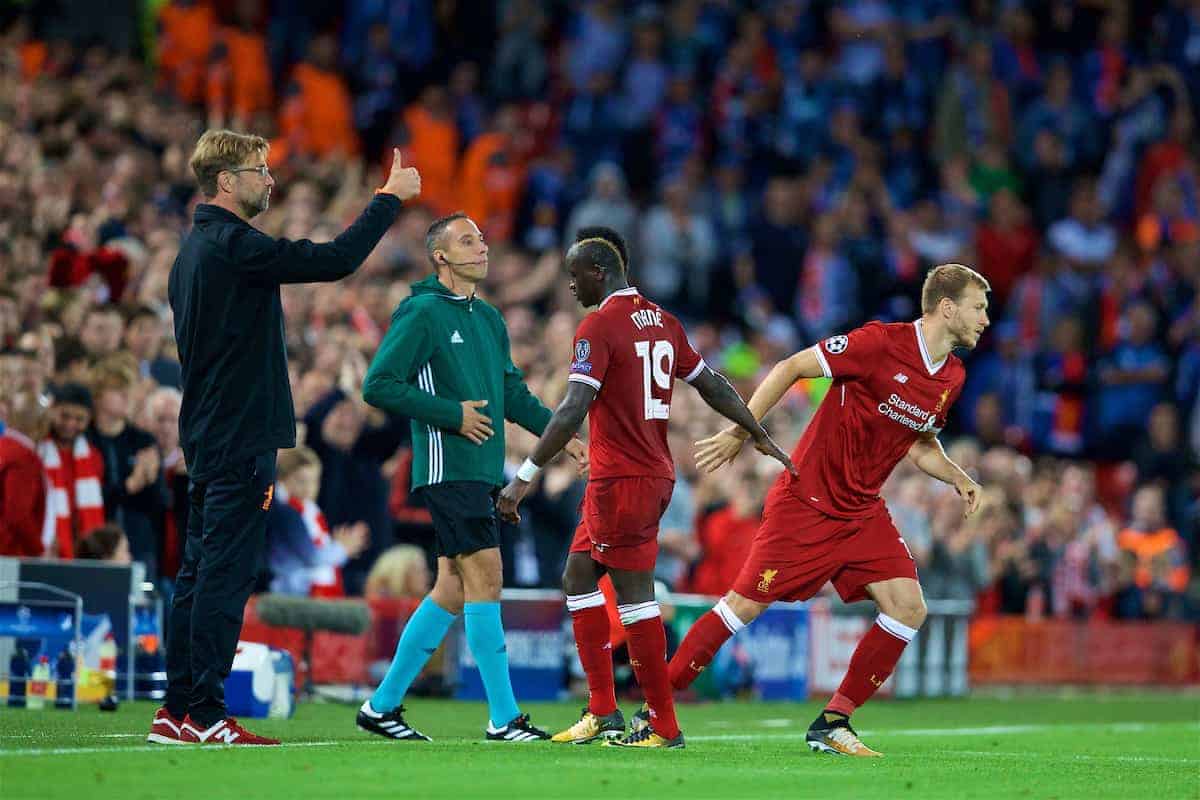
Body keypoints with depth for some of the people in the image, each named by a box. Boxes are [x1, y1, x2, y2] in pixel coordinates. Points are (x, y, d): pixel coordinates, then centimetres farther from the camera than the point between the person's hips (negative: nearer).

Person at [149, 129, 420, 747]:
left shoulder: (195, 250, 16)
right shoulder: (233, 246, -15)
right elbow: (336, 259, -19)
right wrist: (390, 198, -7)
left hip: (207, 437, 10)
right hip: (240, 440, -10)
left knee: (201, 571, 11)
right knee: (225, 573, -8)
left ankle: (177, 710, 13)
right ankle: (205, 714, -9)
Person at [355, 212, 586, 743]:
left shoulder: (489, 319, 17)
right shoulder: (422, 314, -8)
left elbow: (511, 393, 23)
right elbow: (378, 385, -13)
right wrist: (452, 414, -15)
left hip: (482, 472, 9)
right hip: (448, 470, -9)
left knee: (453, 589, 10)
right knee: (485, 578, -11)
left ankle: (383, 705, 17)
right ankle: (504, 718, -9)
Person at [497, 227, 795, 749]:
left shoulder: (598, 327, -13)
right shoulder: (662, 322, 12)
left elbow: (572, 412, -21)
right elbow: (711, 385, 17)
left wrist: (523, 479, -21)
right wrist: (759, 436, 27)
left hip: (620, 480, -9)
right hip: (656, 475, 9)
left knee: (635, 598, -4)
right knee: (578, 578, 15)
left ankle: (664, 726, 0)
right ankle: (603, 713, 14)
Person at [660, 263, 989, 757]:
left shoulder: (952, 378, 5)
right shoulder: (880, 344, -18)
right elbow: (791, 368, -13)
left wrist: (958, 479, 4)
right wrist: (739, 432, -15)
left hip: (863, 511, 7)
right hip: (805, 502, -7)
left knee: (909, 609, -7)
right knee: (745, 605, -8)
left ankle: (832, 724, 2)